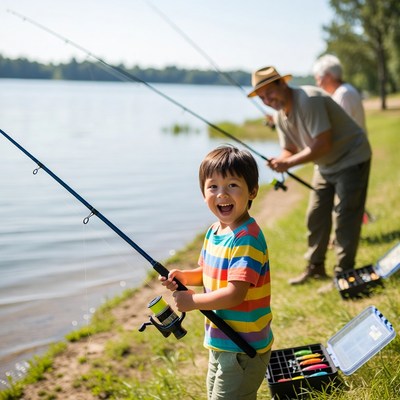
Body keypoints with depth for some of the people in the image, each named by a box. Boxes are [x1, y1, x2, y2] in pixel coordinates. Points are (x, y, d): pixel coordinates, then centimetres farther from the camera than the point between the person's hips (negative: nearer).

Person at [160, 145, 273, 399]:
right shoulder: (215, 231, 3)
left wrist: (192, 301, -20)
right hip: (220, 341, 9)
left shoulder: (247, 239, -25)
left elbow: (234, 294, -31)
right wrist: (184, 277, -4)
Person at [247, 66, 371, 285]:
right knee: (316, 216, 10)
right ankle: (315, 267, 23)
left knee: (344, 217, -8)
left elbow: (323, 145, -31)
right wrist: (279, 161, -17)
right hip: (325, 165, 9)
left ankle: (343, 273, 0)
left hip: (351, 159, -9)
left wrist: (289, 163, -29)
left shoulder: (309, 100, -28)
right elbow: (290, 150, 6)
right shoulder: (280, 116, 0)